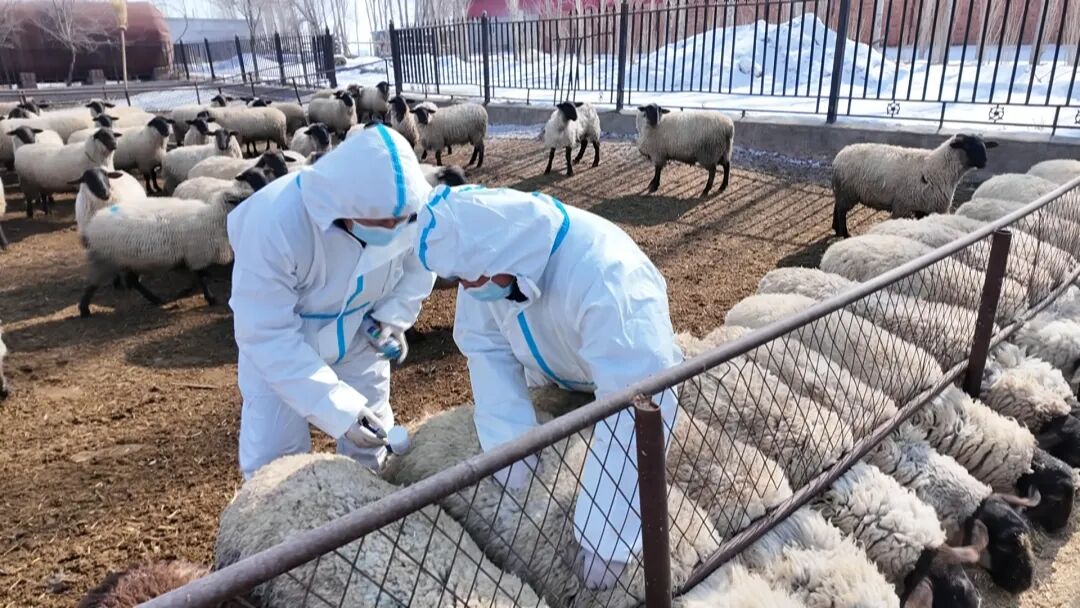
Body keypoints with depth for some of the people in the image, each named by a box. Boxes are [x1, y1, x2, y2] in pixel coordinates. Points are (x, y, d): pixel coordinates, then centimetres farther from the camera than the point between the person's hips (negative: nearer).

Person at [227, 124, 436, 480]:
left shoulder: (415, 209, -27)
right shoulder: (274, 222, -39)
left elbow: (418, 267, -3)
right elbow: (268, 336, -35)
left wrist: (393, 316, -20)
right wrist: (338, 409, -39)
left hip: (359, 331, 4)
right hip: (279, 340, -3)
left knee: (370, 436, 16)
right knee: (272, 459, 0)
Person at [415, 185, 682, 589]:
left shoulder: (605, 278, -45)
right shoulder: (491, 252, -27)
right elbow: (485, 345, -19)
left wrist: (605, 539, -45)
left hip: (625, 374, -4)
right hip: (554, 378, 5)